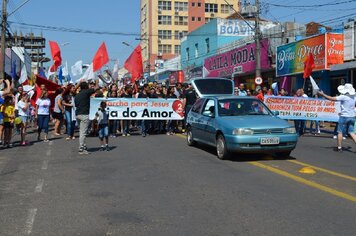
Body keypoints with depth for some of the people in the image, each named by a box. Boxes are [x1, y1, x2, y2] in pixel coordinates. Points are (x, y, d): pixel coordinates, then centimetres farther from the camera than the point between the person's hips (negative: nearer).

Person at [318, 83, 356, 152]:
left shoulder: (343, 97, -15)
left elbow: (332, 99, -15)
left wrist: (323, 94, -7)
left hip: (344, 116, -6)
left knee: (340, 132, 5)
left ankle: (339, 147, 9)